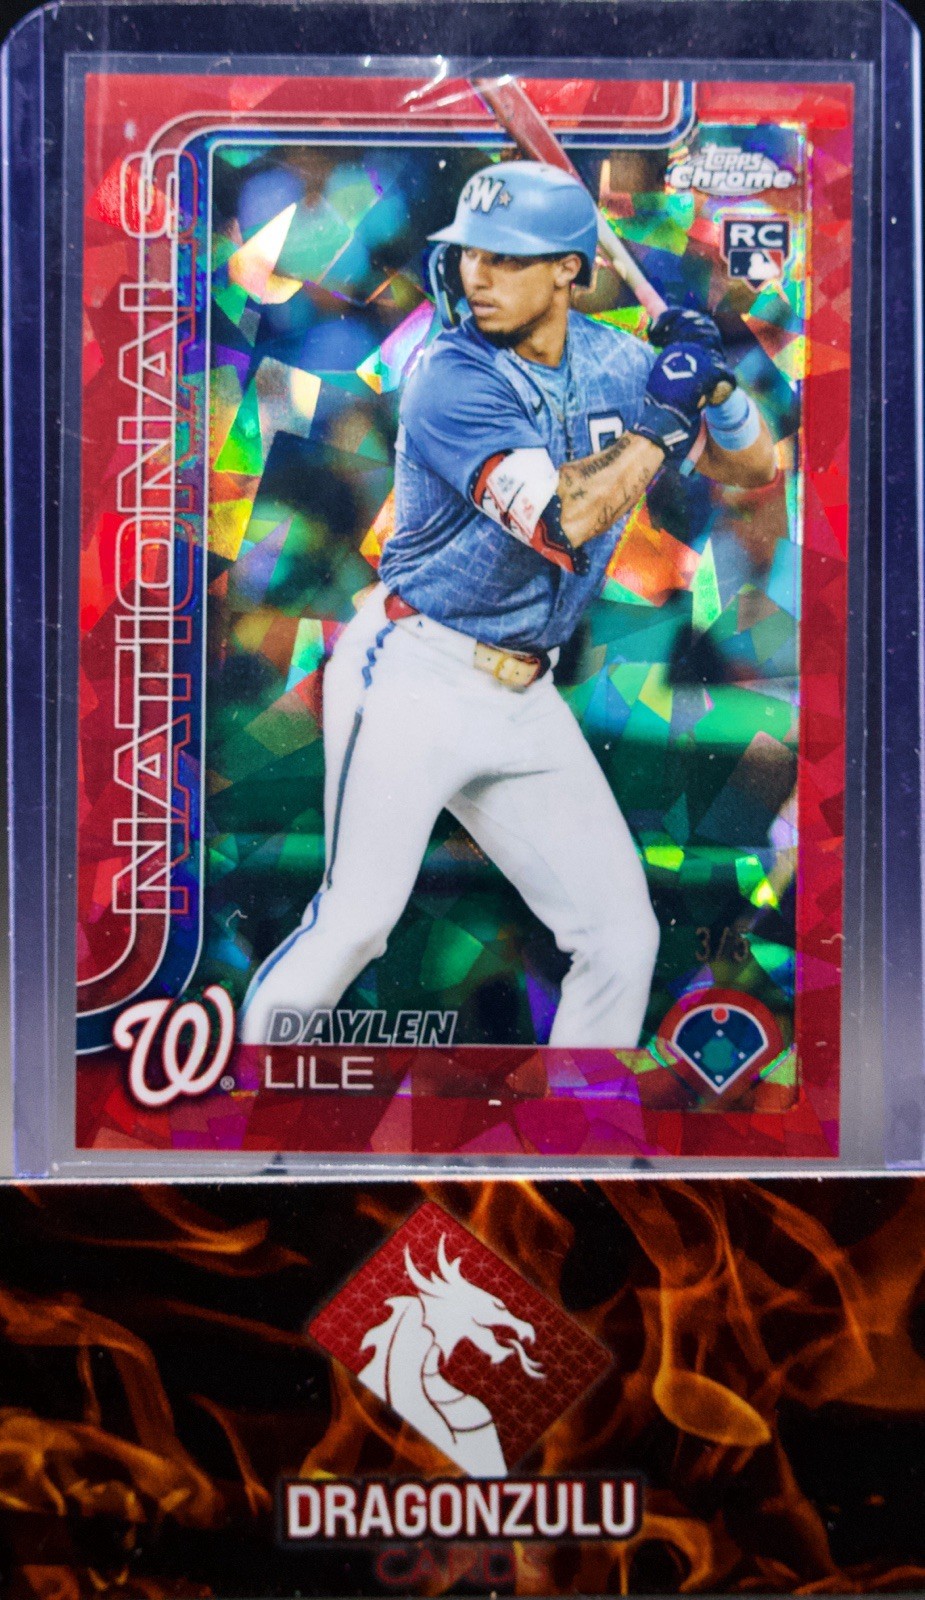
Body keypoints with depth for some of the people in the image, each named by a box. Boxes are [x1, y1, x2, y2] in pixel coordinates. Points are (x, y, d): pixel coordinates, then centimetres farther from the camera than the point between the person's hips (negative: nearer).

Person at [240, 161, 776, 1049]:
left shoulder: (611, 360, 7)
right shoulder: (451, 375, -12)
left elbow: (754, 468, 12)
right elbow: (564, 518, -25)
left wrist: (714, 384, -7)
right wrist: (660, 417, -14)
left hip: (523, 700, 6)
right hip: (412, 679, -5)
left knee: (622, 940, 5)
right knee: (354, 925, -12)